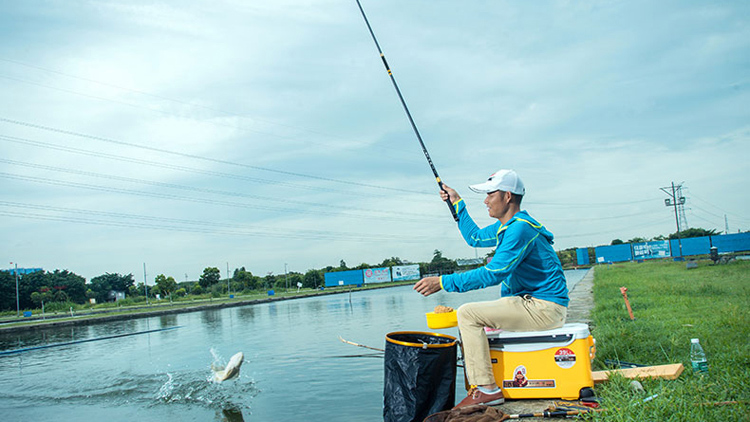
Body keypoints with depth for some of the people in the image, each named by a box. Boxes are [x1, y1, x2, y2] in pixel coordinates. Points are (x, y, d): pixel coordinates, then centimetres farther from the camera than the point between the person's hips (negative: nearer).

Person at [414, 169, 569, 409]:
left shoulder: (520, 228, -21)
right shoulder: (506, 226, 12)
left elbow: (493, 274, -27)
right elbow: (475, 237, 29)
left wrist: (444, 282, -27)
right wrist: (457, 203, 27)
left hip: (545, 308, -11)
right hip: (530, 301, 11)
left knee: (468, 314, -19)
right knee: (471, 314, 18)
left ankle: (487, 389, -15)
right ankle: (480, 381, 23)